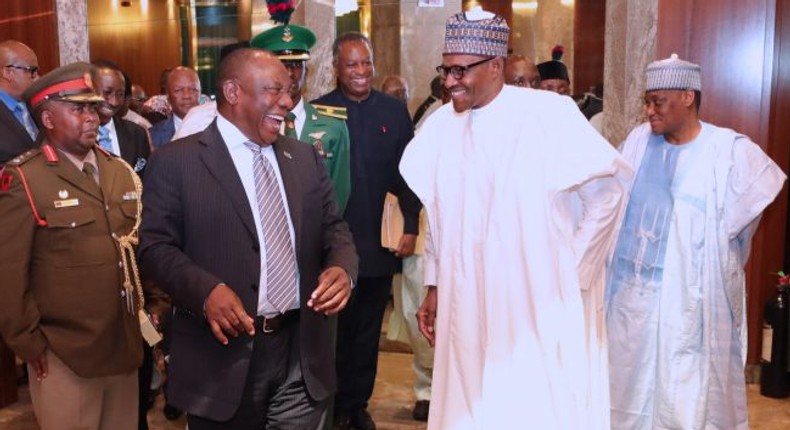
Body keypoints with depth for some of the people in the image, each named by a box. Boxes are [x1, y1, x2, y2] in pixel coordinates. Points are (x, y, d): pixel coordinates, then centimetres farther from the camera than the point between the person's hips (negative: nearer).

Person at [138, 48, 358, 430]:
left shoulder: (306, 158, 11)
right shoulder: (176, 161, -4)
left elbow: (333, 228, 11)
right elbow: (156, 246, -7)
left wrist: (342, 268, -11)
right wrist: (206, 290, -24)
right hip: (223, 356, -4)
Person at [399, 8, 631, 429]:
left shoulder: (548, 113, -12)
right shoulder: (441, 125, 2)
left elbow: (606, 192, -5)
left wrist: (573, 272, -3)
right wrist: (434, 286, 13)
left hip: (539, 303, -4)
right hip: (465, 306, 4)